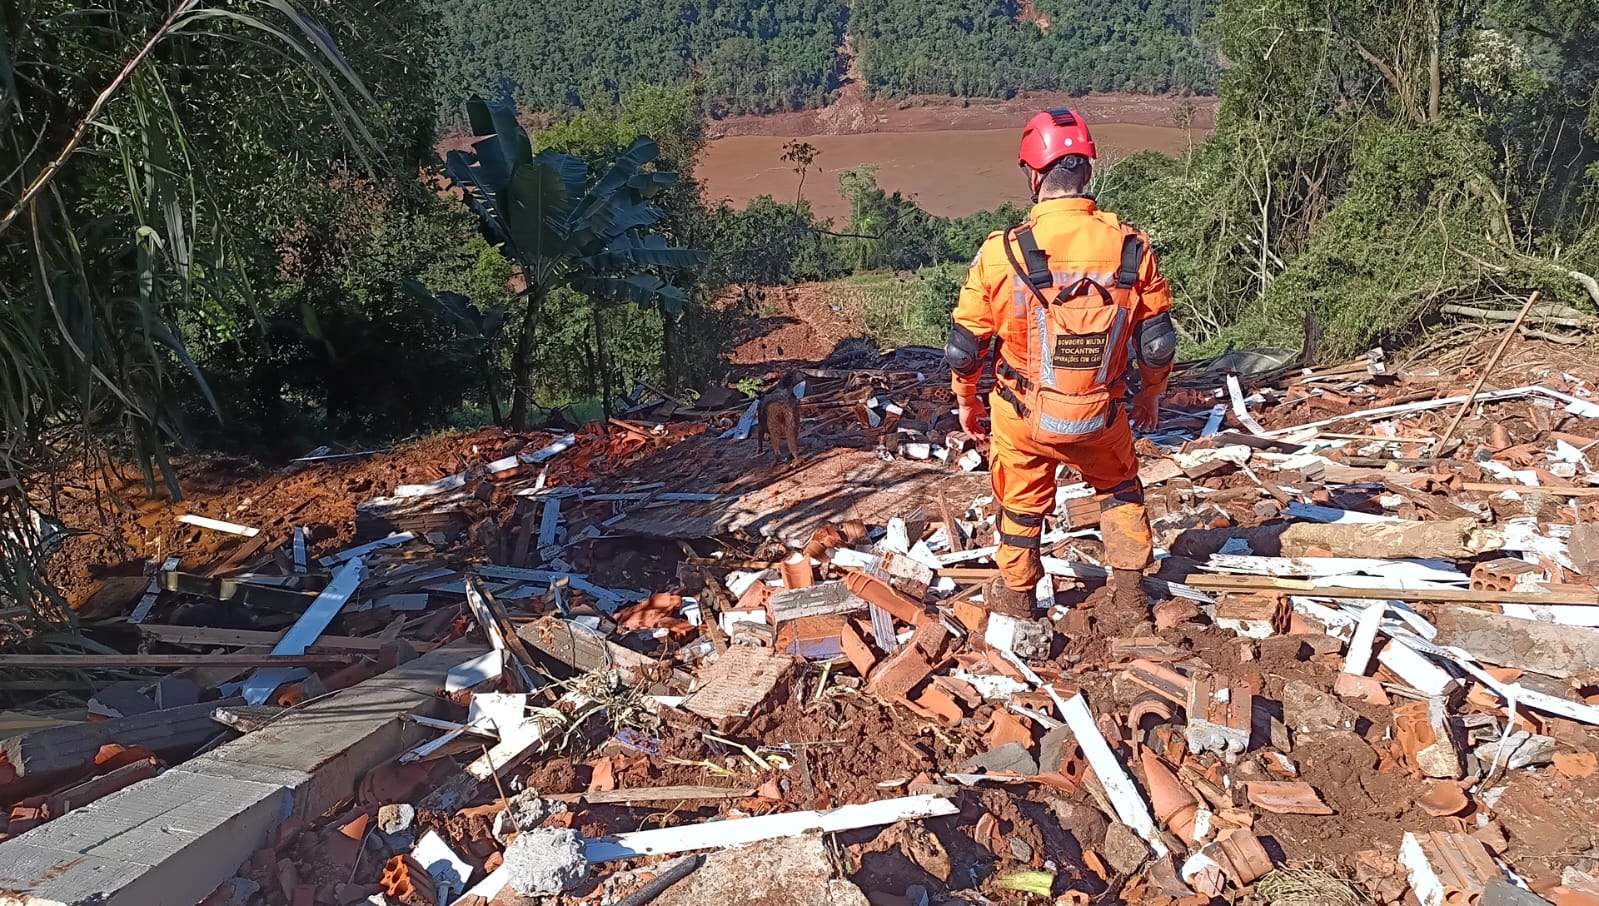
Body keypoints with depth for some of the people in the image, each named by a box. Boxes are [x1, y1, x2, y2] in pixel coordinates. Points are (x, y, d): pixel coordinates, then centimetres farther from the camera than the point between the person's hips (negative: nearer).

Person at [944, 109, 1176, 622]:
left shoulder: (1002, 253, -18)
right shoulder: (1132, 247, -12)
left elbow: (965, 346, -9)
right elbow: (1158, 340, -2)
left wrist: (966, 401, 9)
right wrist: (1151, 394, 17)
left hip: (1024, 415, -1)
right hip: (1102, 415, 1)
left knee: (1022, 503, 22)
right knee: (1120, 488, 29)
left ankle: (1016, 596, 41)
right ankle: (1129, 593, 36)